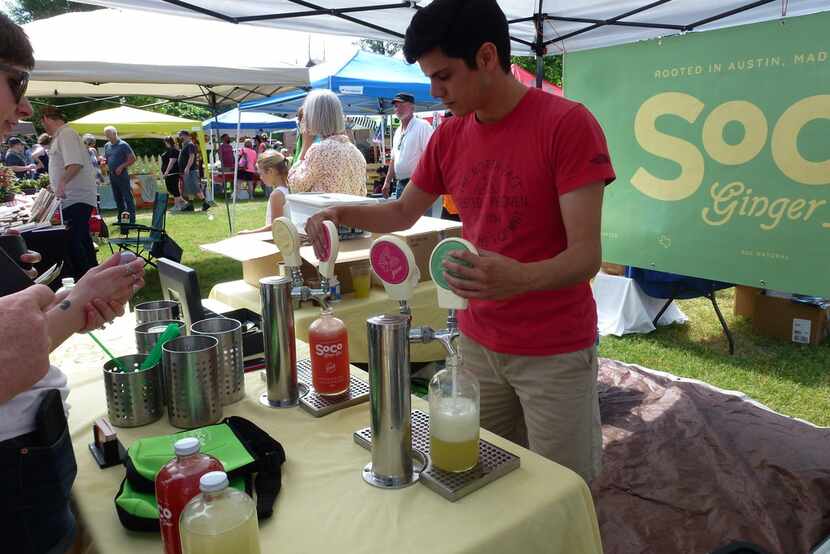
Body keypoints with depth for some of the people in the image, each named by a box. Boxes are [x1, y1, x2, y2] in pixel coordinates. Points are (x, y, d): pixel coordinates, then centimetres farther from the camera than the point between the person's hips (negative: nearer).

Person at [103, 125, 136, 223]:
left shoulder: (123, 145, -6)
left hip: (122, 175, -7)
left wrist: (121, 167, -16)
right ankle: (121, 220, 19)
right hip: (112, 175, 7)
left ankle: (132, 220, -7)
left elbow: (132, 159, -8)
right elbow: (106, 159, 25)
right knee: (117, 198, 12)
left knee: (128, 198, -7)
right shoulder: (107, 146, 14)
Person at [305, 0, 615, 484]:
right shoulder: (448, 137, 2)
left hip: (555, 352, -4)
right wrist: (342, 213, -2)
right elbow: (403, 214, 16)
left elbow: (586, 256, -20)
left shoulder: (568, 124, -16)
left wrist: (521, 278, -40)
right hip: (477, 342, 5)